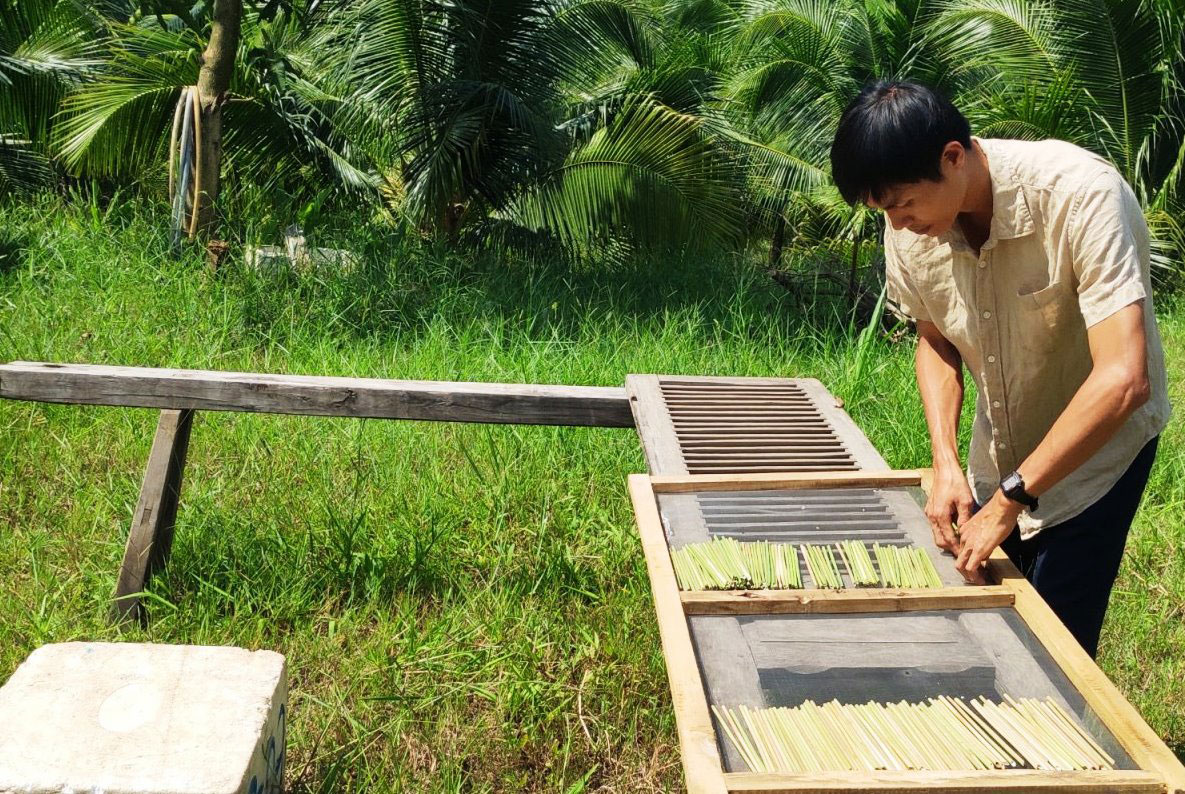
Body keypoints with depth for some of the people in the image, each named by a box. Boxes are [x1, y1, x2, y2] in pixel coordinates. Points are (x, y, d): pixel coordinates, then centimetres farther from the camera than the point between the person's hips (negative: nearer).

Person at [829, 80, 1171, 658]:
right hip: (1000, 453, 5)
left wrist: (1009, 500, -33)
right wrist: (946, 464, -12)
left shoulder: (1079, 195, -31)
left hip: (1099, 443, -5)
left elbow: (1122, 381, -36)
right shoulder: (910, 226, -14)